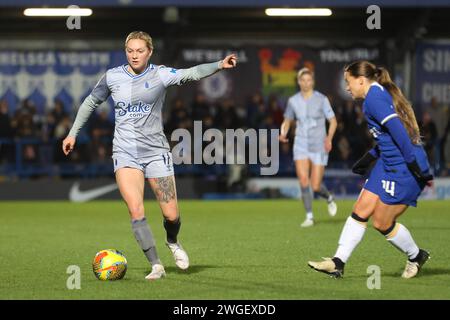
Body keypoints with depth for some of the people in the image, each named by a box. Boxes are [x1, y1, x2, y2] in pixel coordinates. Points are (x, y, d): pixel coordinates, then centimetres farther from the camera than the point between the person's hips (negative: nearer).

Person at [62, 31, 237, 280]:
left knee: (171, 216, -2)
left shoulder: (159, 75, -4)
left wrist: (220, 65, -36)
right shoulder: (112, 77, 3)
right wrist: (73, 133, 17)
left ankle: (172, 241, 33)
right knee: (136, 211, -17)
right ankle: (156, 266, -8)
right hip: (125, 154, 1)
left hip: (156, 151, -1)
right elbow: (90, 103, 18)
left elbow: (191, 73, -19)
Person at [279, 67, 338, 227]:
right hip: (301, 146, 2)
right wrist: (283, 133, -7)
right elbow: (287, 121, 15)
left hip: (319, 147, -2)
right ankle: (309, 217, -5)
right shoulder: (293, 101, 3)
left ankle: (329, 198, 32)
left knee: (315, 187, -3)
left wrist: (329, 138, -21)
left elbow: (333, 121, -4)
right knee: (303, 180, -15)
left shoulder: (321, 99, -6)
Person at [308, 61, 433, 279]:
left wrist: (419, 169, -26)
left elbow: (398, 130, -24)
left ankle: (416, 256, 22)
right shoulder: (383, 94, 15)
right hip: (387, 164, 10)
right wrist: (369, 158, 24)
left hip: (402, 170, -10)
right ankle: (338, 263, 5)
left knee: (382, 223, 0)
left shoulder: (374, 98, -16)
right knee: (360, 211, 5)